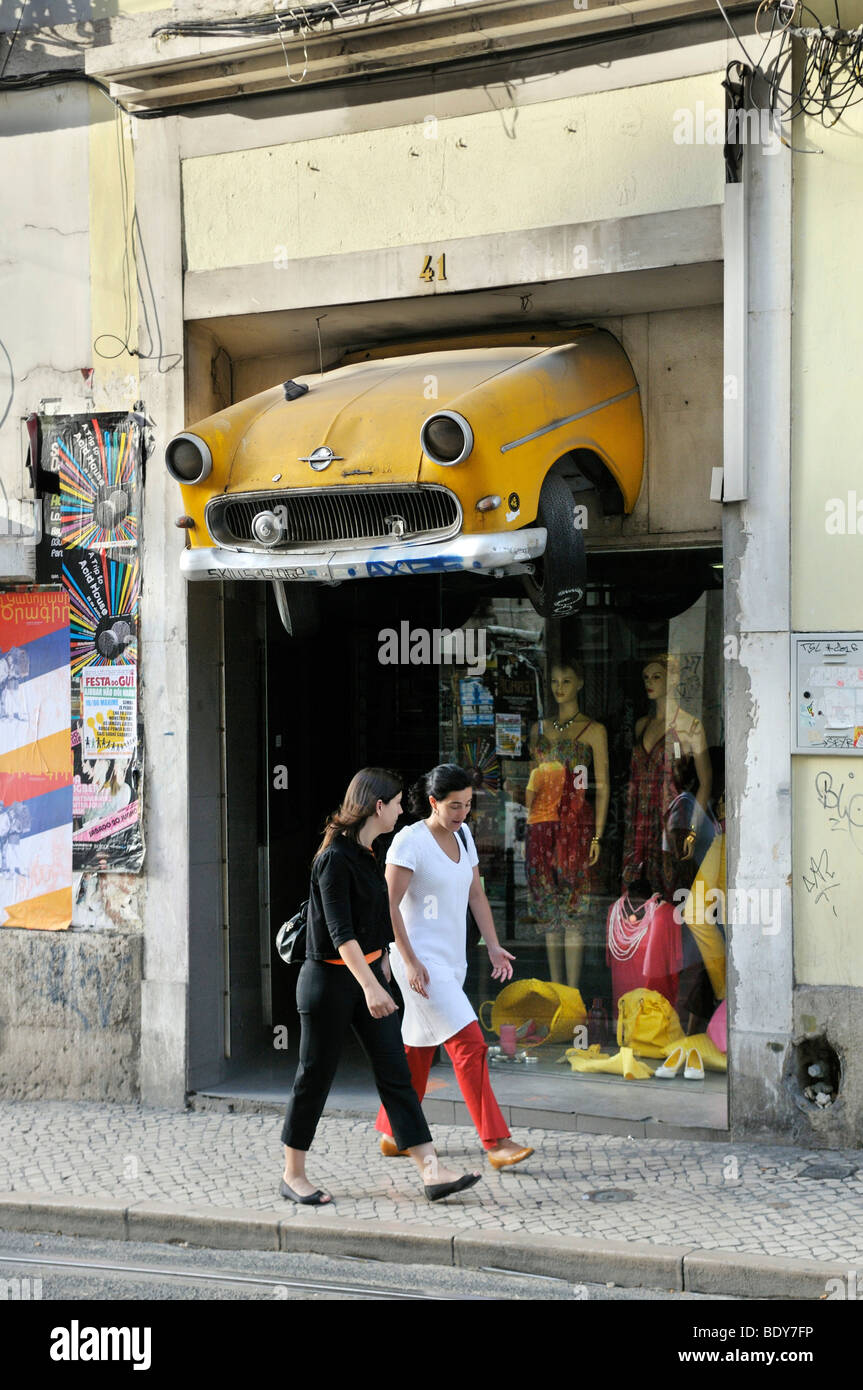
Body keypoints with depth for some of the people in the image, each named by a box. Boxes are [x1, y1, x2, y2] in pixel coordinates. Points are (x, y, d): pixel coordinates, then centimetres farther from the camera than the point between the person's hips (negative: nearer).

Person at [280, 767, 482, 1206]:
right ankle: (293, 1175, 17)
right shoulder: (335, 858, -19)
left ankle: (432, 1172, -1)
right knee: (316, 1076, 3)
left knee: (395, 1071, 2)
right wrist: (371, 987, -32)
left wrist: (382, 958, 32)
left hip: (367, 973, 9)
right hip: (330, 978, -9)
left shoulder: (365, 854, 9)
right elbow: (340, 931, -25)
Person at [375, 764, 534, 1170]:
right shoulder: (410, 842, -13)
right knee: (469, 1044, -15)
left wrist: (493, 946, 8)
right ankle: (495, 1143, -16)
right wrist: (410, 961, -19)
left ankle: (393, 1135, 25)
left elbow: (475, 894, 17)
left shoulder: (463, 835, 11)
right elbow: (389, 905, -15)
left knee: (420, 1048, 14)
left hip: (451, 960, 8)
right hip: (421, 960, -8)